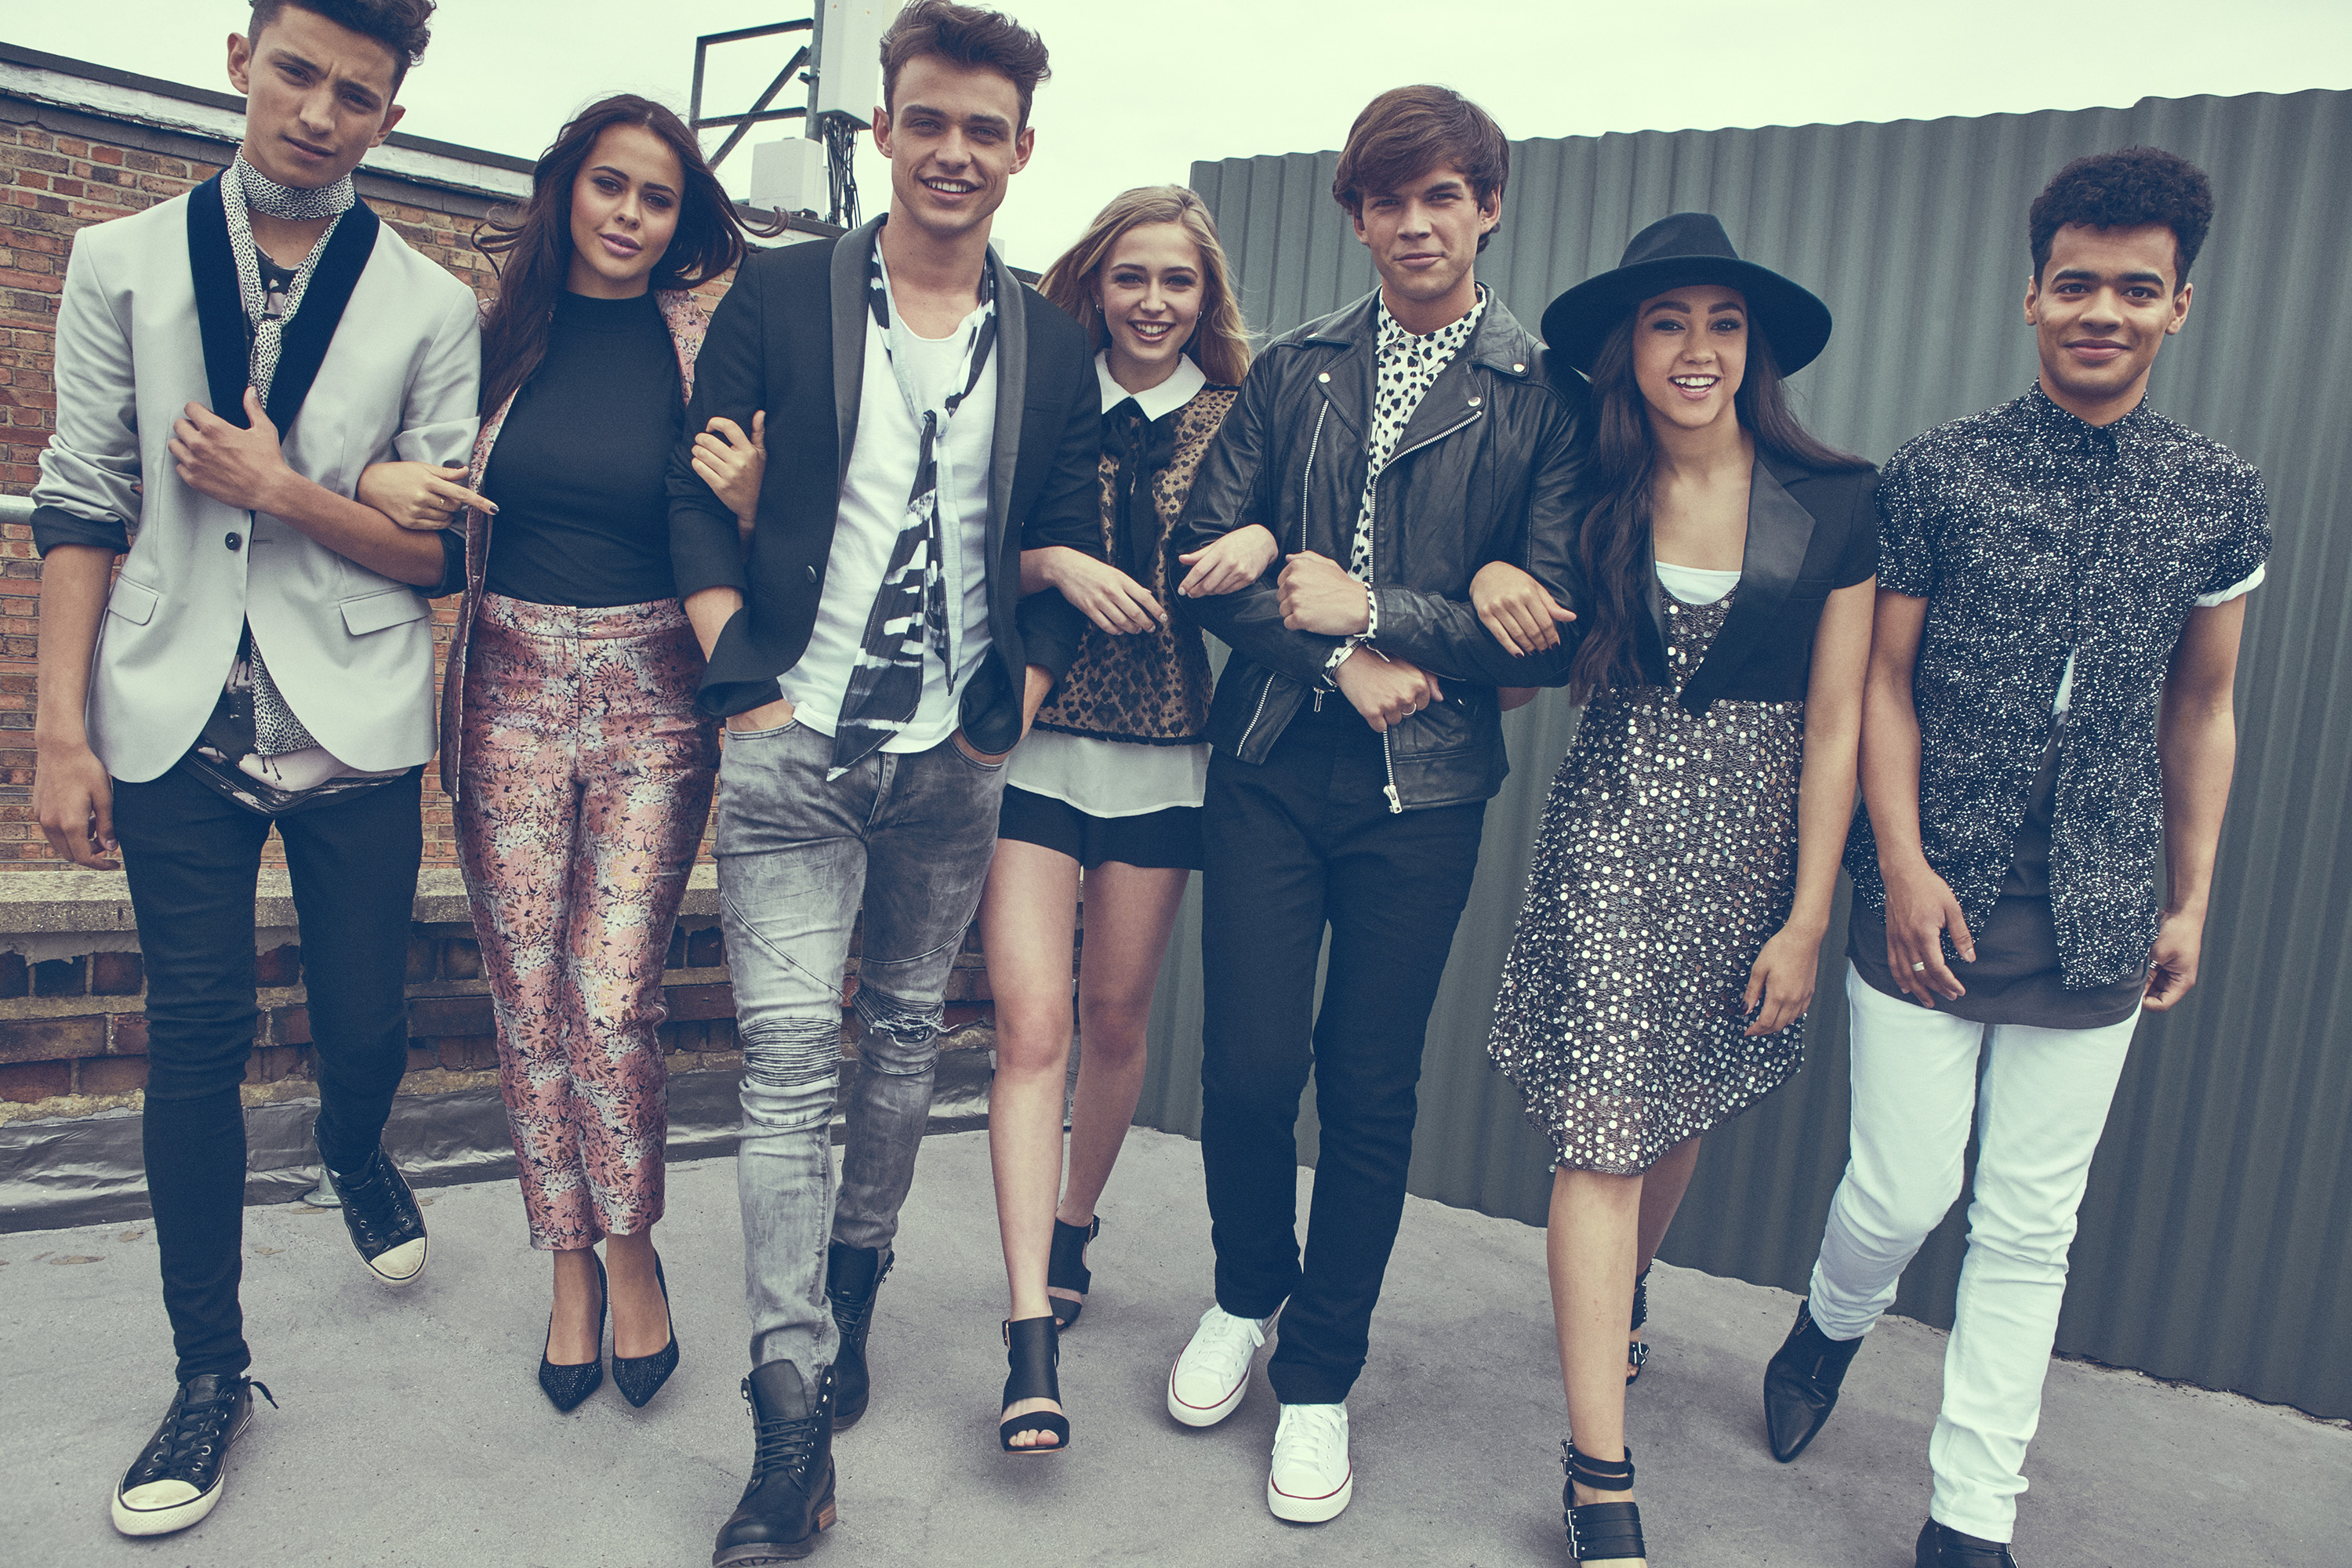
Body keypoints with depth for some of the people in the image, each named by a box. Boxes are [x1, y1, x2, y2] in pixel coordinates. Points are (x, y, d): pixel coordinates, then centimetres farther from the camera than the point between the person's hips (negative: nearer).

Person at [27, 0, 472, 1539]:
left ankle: (357, 1155, 44)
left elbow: (449, 553, 0)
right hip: (177, 723, 1)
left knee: (366, 1030, 7)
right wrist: (65, 728, -2)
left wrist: (283, 489, -15)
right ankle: (212, 1372, 19)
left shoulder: (432, 306, 1)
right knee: (196, 1043, 2)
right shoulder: (121, 265, 5)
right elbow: (82, 506, 3)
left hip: (355, 728, 0)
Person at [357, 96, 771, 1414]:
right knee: (528, 996, 4)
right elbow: (428, 491, 14)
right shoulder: (498, 329, 6)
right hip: (512, 685, 2)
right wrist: (377, 481, -7)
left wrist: (746, 501, -17)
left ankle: (634, 1251, 17)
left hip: (655, 697, -2)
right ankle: (571, 1263, 22)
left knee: (612, 998, -7)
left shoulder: (709, 341, 3)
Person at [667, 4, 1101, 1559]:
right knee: (788, 1057, -5)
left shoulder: (1053, 344, 8)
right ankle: (795, 1416, 2)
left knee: (909, 1038, 13)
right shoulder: (778, 296, 2)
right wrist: (741, 672, -7)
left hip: (955, 761, 3)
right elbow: (697, 497, 2)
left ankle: (854, 1281, 36)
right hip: (796, 746, -2)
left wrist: (1016, 704, 1)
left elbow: (1069, 550, 11)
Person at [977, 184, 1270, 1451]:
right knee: (1031, 1022, -9)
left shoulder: (1237, 419, 6)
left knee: (1115, 1016, 12)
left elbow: (1264, 587, 7)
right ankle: (1032, 1325, -6)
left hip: (1166, 750, 1)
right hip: (1036, 740, -1)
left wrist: (1266, 542, -14)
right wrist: (1057, 563, -16)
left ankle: (1071, 1228, 36)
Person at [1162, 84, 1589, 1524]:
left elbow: (1552, 631, -6)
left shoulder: (1544, 402, 1)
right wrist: (1339, 660, -11)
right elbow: (1209, 555, 2)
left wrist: (1370, 611, -12)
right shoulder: (1291, 374, 9)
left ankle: (1321, 1377, 26)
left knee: (1370, 1090, 6)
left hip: (1424, 791, -1)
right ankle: (1247, 1294, 33)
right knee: (1249, 1064, 2)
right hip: (1270, 767, 2)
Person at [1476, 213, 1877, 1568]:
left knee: (1685, 1108, 15)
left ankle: (1618, 1299, 48)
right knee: (1603, 1133, -6)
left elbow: (1834, 726, -3)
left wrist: (1807, 918, -5)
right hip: (1612, 831, 0)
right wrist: (1496, 585, -10)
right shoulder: (1594, 498, 1)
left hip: (1755, 842, 1)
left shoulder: (1834, 504, -3)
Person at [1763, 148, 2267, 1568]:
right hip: (1933, 904, -2)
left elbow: (2201, 709, 12)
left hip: (2096, 926, 3)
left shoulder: (2223, 497, 6)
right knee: (1904, 1191, 1)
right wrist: (1902, 863, -9)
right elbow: (1884, 681, -1)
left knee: (2033, 1227, 8)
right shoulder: (1939, 474, -1)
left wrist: (2191, 900, 9)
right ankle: (1832, 1328, 36)